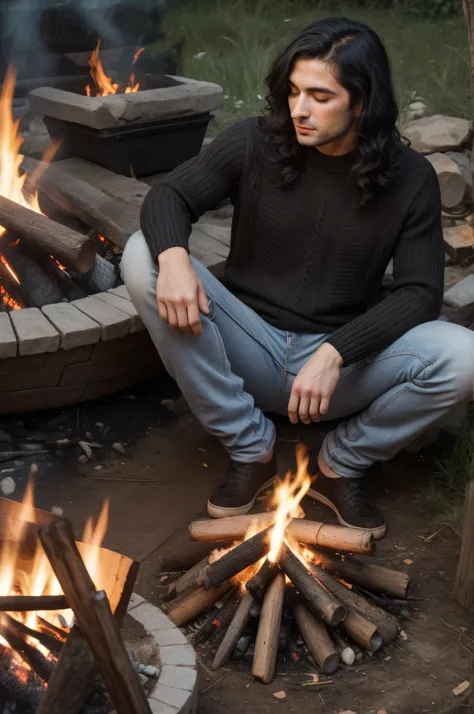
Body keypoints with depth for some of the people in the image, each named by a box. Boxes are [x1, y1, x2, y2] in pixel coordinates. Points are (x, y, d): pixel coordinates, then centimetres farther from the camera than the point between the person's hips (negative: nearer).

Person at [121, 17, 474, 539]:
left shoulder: (409, 178, -7)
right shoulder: (255, 144, -6)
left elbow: (420, 293, -11)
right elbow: (169, 196, -6)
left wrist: (335, 353, -27)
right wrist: (172, 255, -32)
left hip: (342, 360, -1)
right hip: (249, 350, 1)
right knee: (141, 258, -23)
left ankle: (340, 464, 1)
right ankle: (249, 446, -12)